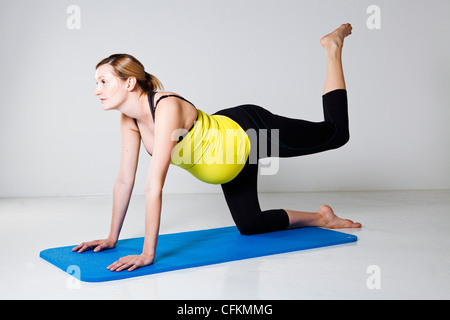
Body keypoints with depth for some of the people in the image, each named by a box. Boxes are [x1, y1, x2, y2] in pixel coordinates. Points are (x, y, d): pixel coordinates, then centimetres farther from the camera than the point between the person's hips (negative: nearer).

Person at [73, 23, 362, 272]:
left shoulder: (167, 108, -37)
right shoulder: (129, 121, -12)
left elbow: (154, 187, -39)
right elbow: (125, 180, -5)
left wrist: (148, 253, -37)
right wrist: (112, 238, 0)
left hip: (252, 132, -7)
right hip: (235, 150, 7)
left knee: (336, 133, 13)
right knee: (250, 226, 14)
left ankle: (333, 47, 32)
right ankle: (320, 218, 34)